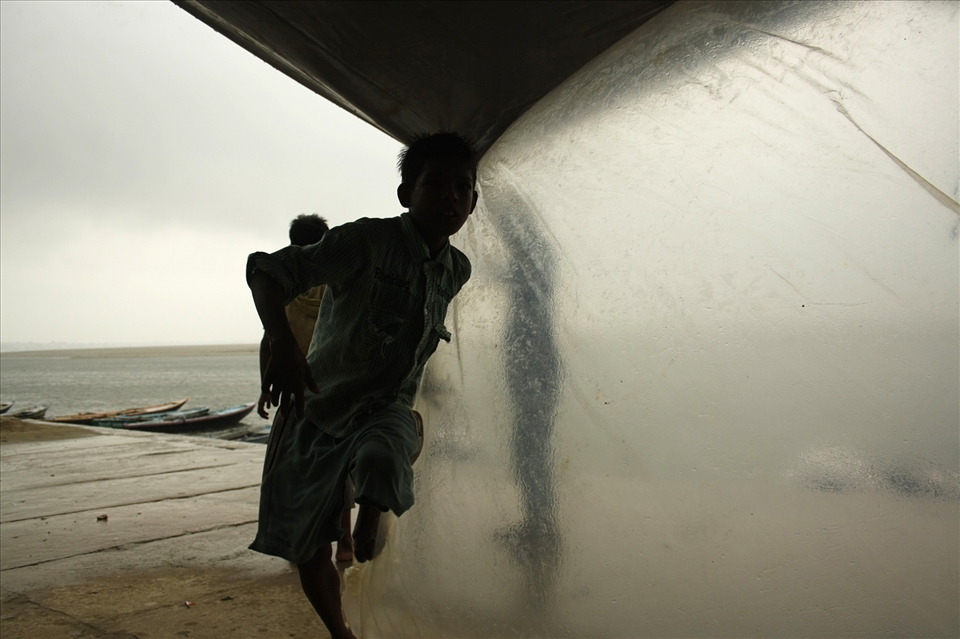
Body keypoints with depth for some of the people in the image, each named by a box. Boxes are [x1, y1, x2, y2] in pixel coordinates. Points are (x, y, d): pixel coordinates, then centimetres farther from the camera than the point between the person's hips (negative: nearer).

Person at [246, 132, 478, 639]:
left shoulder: (457, 270, -1)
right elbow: (267, 272, -18)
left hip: (386, 409, 2)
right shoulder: (366, 241, -18)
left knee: (384, 456, -36)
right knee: (309, 554, 7)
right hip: (319, 405, -2)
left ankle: (370, 522, -3)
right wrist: (283, 347, -35)